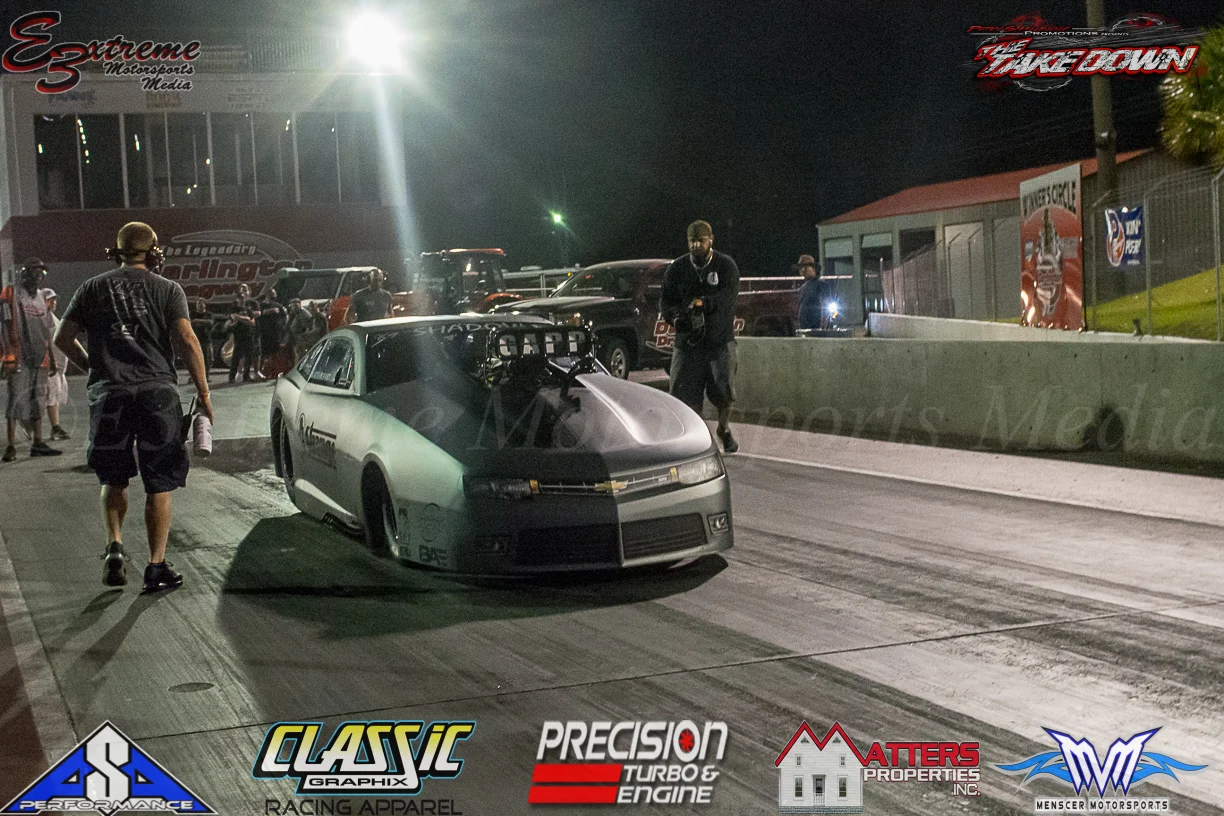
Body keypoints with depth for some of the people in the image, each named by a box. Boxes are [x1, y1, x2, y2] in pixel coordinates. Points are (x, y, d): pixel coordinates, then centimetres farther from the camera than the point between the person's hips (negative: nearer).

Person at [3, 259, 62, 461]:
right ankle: (11, 446, -7)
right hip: (19, 358, -7)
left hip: (40, 358, 7)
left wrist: (52, 360, 21)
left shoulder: (41, 299, 18)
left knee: (37, 401, 11)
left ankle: (38, 443, 17)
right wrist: (9, 352, -19)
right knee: (17, 400, -8)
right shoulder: (12, 295, -3)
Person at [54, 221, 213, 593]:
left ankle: (114, 547, 1)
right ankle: (157, 566, 4)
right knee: (159, 484, 5)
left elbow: (62, 338, 11)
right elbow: (187, 341, -7)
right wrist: (203, 394, -4)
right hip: (157, 391, -2)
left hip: (108, 393, 2)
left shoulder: (93, 288, 11)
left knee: (113, 479, 19)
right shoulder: (167, 289, 4)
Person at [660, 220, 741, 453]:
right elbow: (665, 301, 6)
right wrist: (675, 316, -17)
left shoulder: (726, 265, 0)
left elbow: (729, 295, -16)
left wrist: (703, 303, -34)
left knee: (723, 390, 1)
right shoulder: (677, 268, 7)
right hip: (688, 340, 2)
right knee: (686, 391, -6)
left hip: (720, 339, -1)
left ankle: (725, 430, 28)